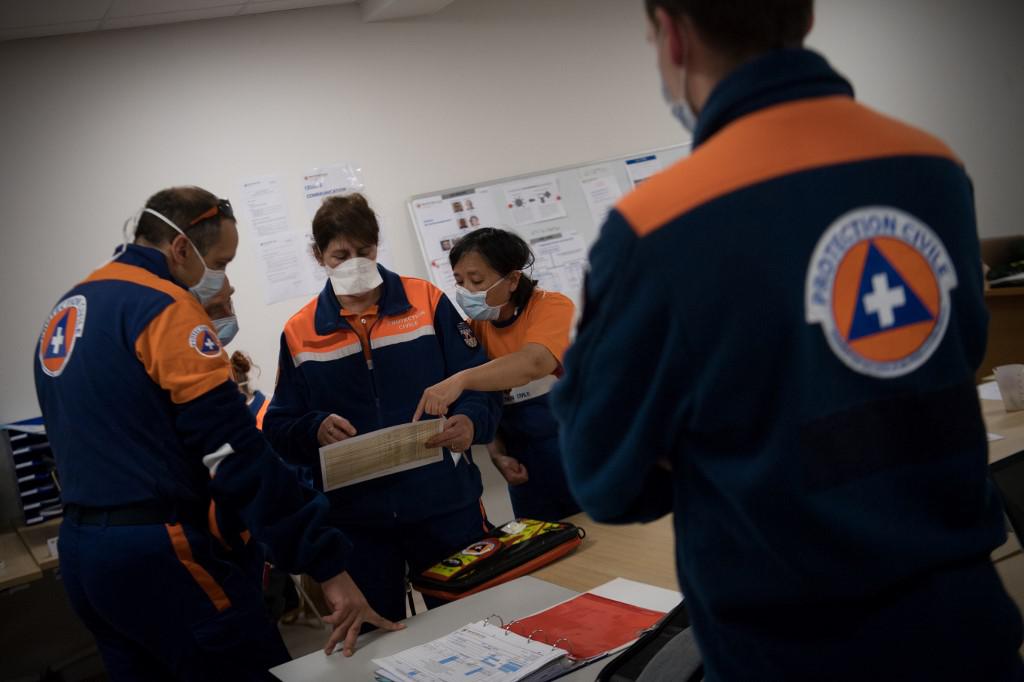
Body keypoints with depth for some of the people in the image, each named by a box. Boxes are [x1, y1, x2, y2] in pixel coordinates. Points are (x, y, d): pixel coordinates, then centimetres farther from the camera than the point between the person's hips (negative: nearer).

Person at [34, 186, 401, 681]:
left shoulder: (65, 313, 14)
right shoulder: (165, 307, -14)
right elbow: (238, 454, -21)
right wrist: (328, 565, -20)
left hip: (77, 548, 10)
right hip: (158, 554, -9)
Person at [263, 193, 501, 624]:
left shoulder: (427, 302, 0)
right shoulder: (299, 334, 5)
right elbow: (279, 428, 5)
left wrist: (472, 423, -23)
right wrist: (316, 430, -17)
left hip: (445, 504, -1)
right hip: (354, 516, 1)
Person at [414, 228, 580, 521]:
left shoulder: (552, 306, -14)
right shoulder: (475, 328, 2)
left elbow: (533, 363, -33)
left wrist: (461, 379, -43)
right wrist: (497, 453, -7)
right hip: (527, 464, 4)